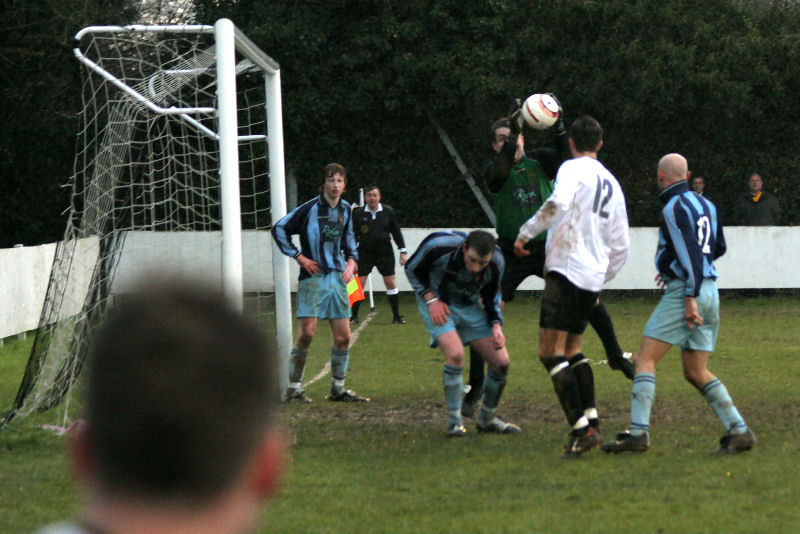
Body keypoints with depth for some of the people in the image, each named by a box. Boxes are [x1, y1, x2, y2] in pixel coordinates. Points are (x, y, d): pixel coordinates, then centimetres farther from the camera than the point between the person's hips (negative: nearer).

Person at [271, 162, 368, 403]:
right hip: (313, 277, -6)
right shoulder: (310, 208, -7)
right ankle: (293, 388, -6)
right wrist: (299, 256, -7)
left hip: (337, 277, 6)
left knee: (343, 336, 3)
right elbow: (279, 229, -4)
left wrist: (351, 261, 10)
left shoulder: (345, 210, 12)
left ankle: (337, 389, 15)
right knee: (307, 332, -13)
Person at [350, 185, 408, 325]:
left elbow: (396, 232, 10)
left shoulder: (388, 212, 2)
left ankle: (396, 316, 7)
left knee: (391, 282, -2)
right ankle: (353, 316, 4)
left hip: (385, 252, 1)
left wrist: (403, 252, 8)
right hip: (364, 253, -1)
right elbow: (353, 235, 3)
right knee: (359, 283, -6)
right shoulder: (358, 213, -1)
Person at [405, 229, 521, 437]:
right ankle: (455, 422, -12)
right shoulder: (439, 246, -30)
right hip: (438, 305, -4)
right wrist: (431, 299, -16)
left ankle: (487, 418, 18)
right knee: (455, 354, -28)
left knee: (501, 362, -6)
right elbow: (412, 268, -9)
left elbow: (491, 296, 1)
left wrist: (496, 325, -15)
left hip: (470, 307, 4)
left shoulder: (496, 262, -20)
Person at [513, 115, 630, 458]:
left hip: (566, 270, -8)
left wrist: (526, 232, -16)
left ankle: (581, 429, -18)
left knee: (551, 352, -8)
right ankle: (592, 423, 9)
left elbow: (558, 202, -25)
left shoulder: (573, 168, -2)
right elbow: (621, 247, 20)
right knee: (572, 349, 19)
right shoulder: (612, 183, 20)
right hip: (594, 277, 8)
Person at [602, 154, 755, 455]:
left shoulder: (674, 208, -9)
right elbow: (718, 248, 26)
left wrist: (690, 298, -22)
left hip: (684, 292, -8)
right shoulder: (705, 204, 15)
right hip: (710, 291, 8)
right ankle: (739, 431, 4)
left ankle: (639, 433, -16)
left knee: (644, 360, -7)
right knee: (696, 373, 12)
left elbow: (689, 252, -18)